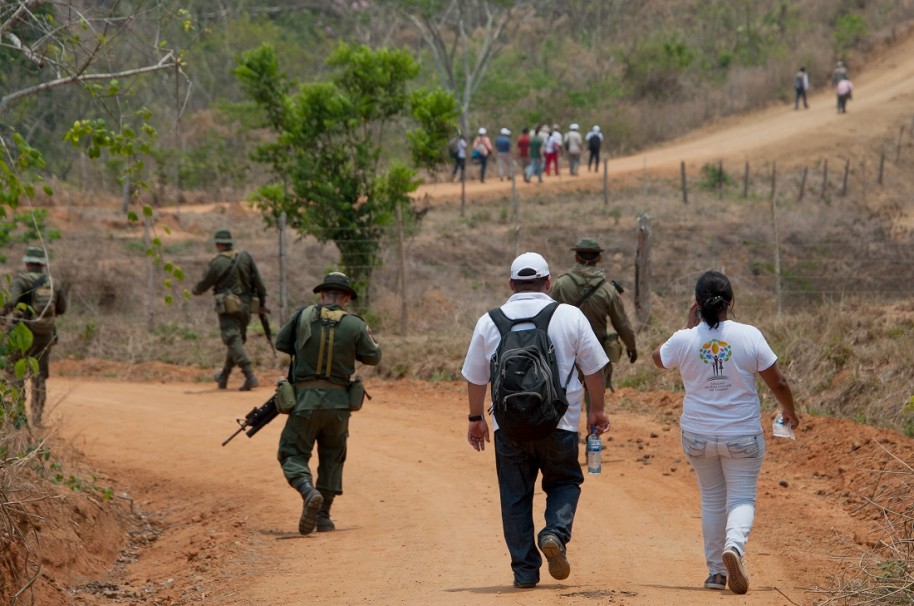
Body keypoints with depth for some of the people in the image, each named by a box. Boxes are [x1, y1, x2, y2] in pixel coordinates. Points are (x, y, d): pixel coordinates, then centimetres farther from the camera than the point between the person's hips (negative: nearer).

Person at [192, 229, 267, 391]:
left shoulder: (217, 263, -8)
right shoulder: (246, 257, 4)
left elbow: (204, 284, 5)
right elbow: (257, 281, 3)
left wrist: (195, 291, 27)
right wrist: (262, 302, 10)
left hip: (228, 307, -6)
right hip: (246, 306, 6)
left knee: (233, 341, -9)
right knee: (236, 340, 17)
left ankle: (250, 377, -25)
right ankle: (223, 378, 32)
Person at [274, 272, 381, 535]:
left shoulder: (304, 316, -2)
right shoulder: (355, 325, -3)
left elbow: (281, 343, 10)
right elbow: (373, 357, 8)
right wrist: (369, 337, 26)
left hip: (305, 398, -1)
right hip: (338, 402, 2)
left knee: (293, 454, 5)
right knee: (332, 458, 18)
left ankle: (309, 492, -24)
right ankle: (323, 515, 15)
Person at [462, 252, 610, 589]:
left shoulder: (489, 322, 3)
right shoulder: (570, 317, -1)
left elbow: (475, 377, 9)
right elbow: (594, 368, 5)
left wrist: (475, 418, 22)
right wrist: (597, 410, 18)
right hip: (558, 423, -1)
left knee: (515, 497, 9)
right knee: (564, 482, 17)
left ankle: (525, 571, 7)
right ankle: (555, 532, -11)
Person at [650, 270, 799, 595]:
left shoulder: (684, 340, -8)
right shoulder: (749, 336, -11)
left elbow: (658, 358, 15)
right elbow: (777, 382, -4)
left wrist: (689, 326, 14)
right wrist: (789, 411, 14)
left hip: (698, 436, 2)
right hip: (742, 435, -2)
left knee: (711, 499, 17)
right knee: (742, 498, 5)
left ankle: (716, 571, 21)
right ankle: (734, 546, -25)